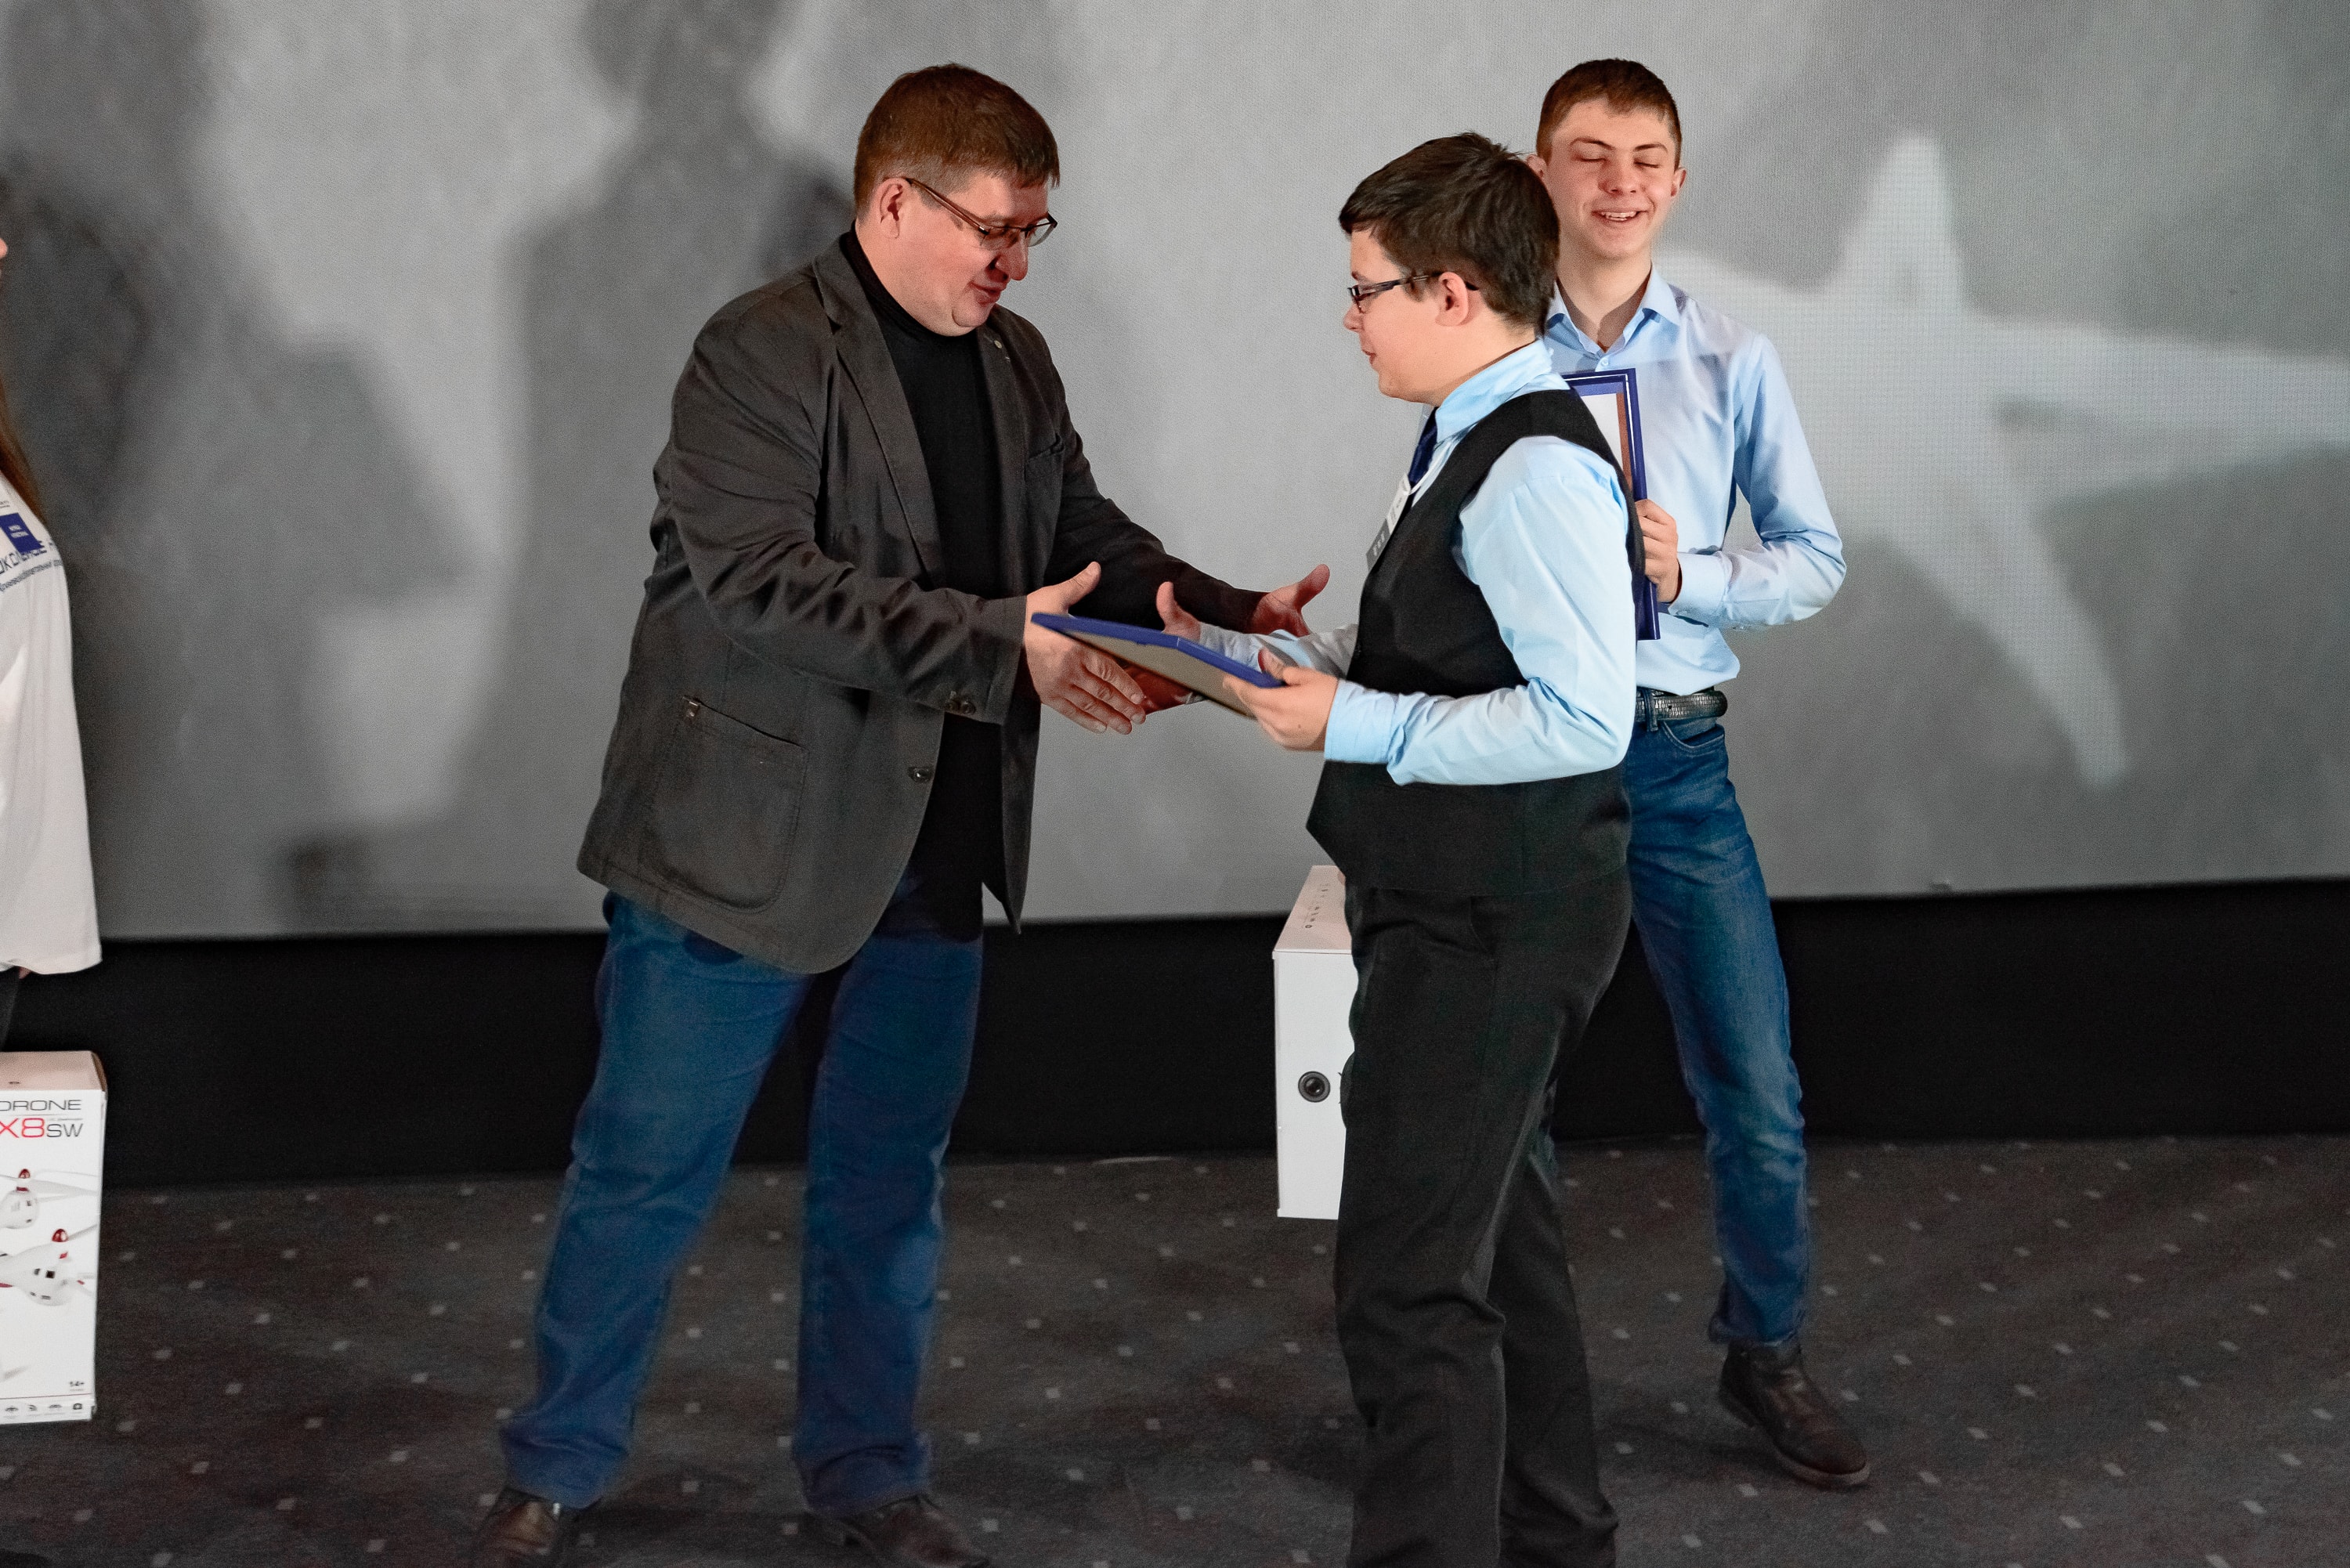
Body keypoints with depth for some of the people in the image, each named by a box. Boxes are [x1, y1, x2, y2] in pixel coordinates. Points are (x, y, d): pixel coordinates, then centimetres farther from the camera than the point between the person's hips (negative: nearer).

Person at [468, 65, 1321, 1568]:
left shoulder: (1014, 364, 8)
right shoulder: (764, 355, -15)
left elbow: (1090, 535, 16)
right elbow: (757, 577, -26)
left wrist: (1228, 616, -3)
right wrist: (999, 647, -30)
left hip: (931, 843, 7)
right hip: (746, 837, -6)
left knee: (889, 1178, 16)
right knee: (649, 1171, 4)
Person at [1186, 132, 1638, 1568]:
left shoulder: (1533, 469, -21)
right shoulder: (1472, 443, 11)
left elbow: (1583, 720, -27)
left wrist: (1351, 725, -22)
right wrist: (1252, 656, 9)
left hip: (1489, 931, -11)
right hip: (1462, 910, 11)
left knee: (1410, 1286, -9)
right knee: (1504, 1247, 22)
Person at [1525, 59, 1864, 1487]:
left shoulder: (1731, 363, 1)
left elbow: (1816, 557, 3)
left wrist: (1692, 576, -14)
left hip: (1675, 754, 1)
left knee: (1758, 1091, 3)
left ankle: (1768, 1354, 24)